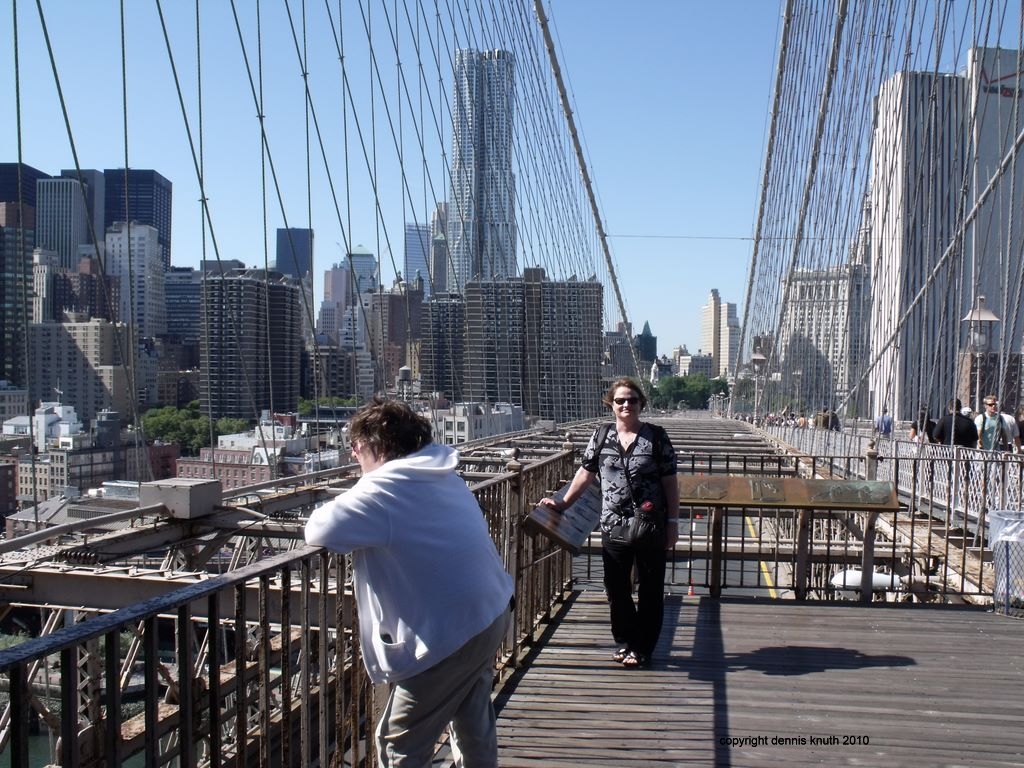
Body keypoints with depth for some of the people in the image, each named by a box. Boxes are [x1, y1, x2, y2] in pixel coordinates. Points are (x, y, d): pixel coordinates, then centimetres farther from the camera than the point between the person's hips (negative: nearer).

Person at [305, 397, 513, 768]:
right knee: (474, 723, 25)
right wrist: (366, 522, 10)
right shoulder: (441, 476, 10)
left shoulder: (383, 488, -16)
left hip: (450, 632, -9)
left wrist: (347, 515, 4)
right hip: (491, 613, 9)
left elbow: (319, 530, -16)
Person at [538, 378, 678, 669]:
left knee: (650, 589, 7)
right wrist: (563, 503, 3)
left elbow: (670, 481, -3)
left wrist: (673, 521, -6)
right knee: (616, 588, 11)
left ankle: (642, 648, 21)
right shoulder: (601, 435, 1)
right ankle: (625, 642, 29)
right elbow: (586, 473, 8)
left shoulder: (656, 436, -5)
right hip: (614, 526, 2)